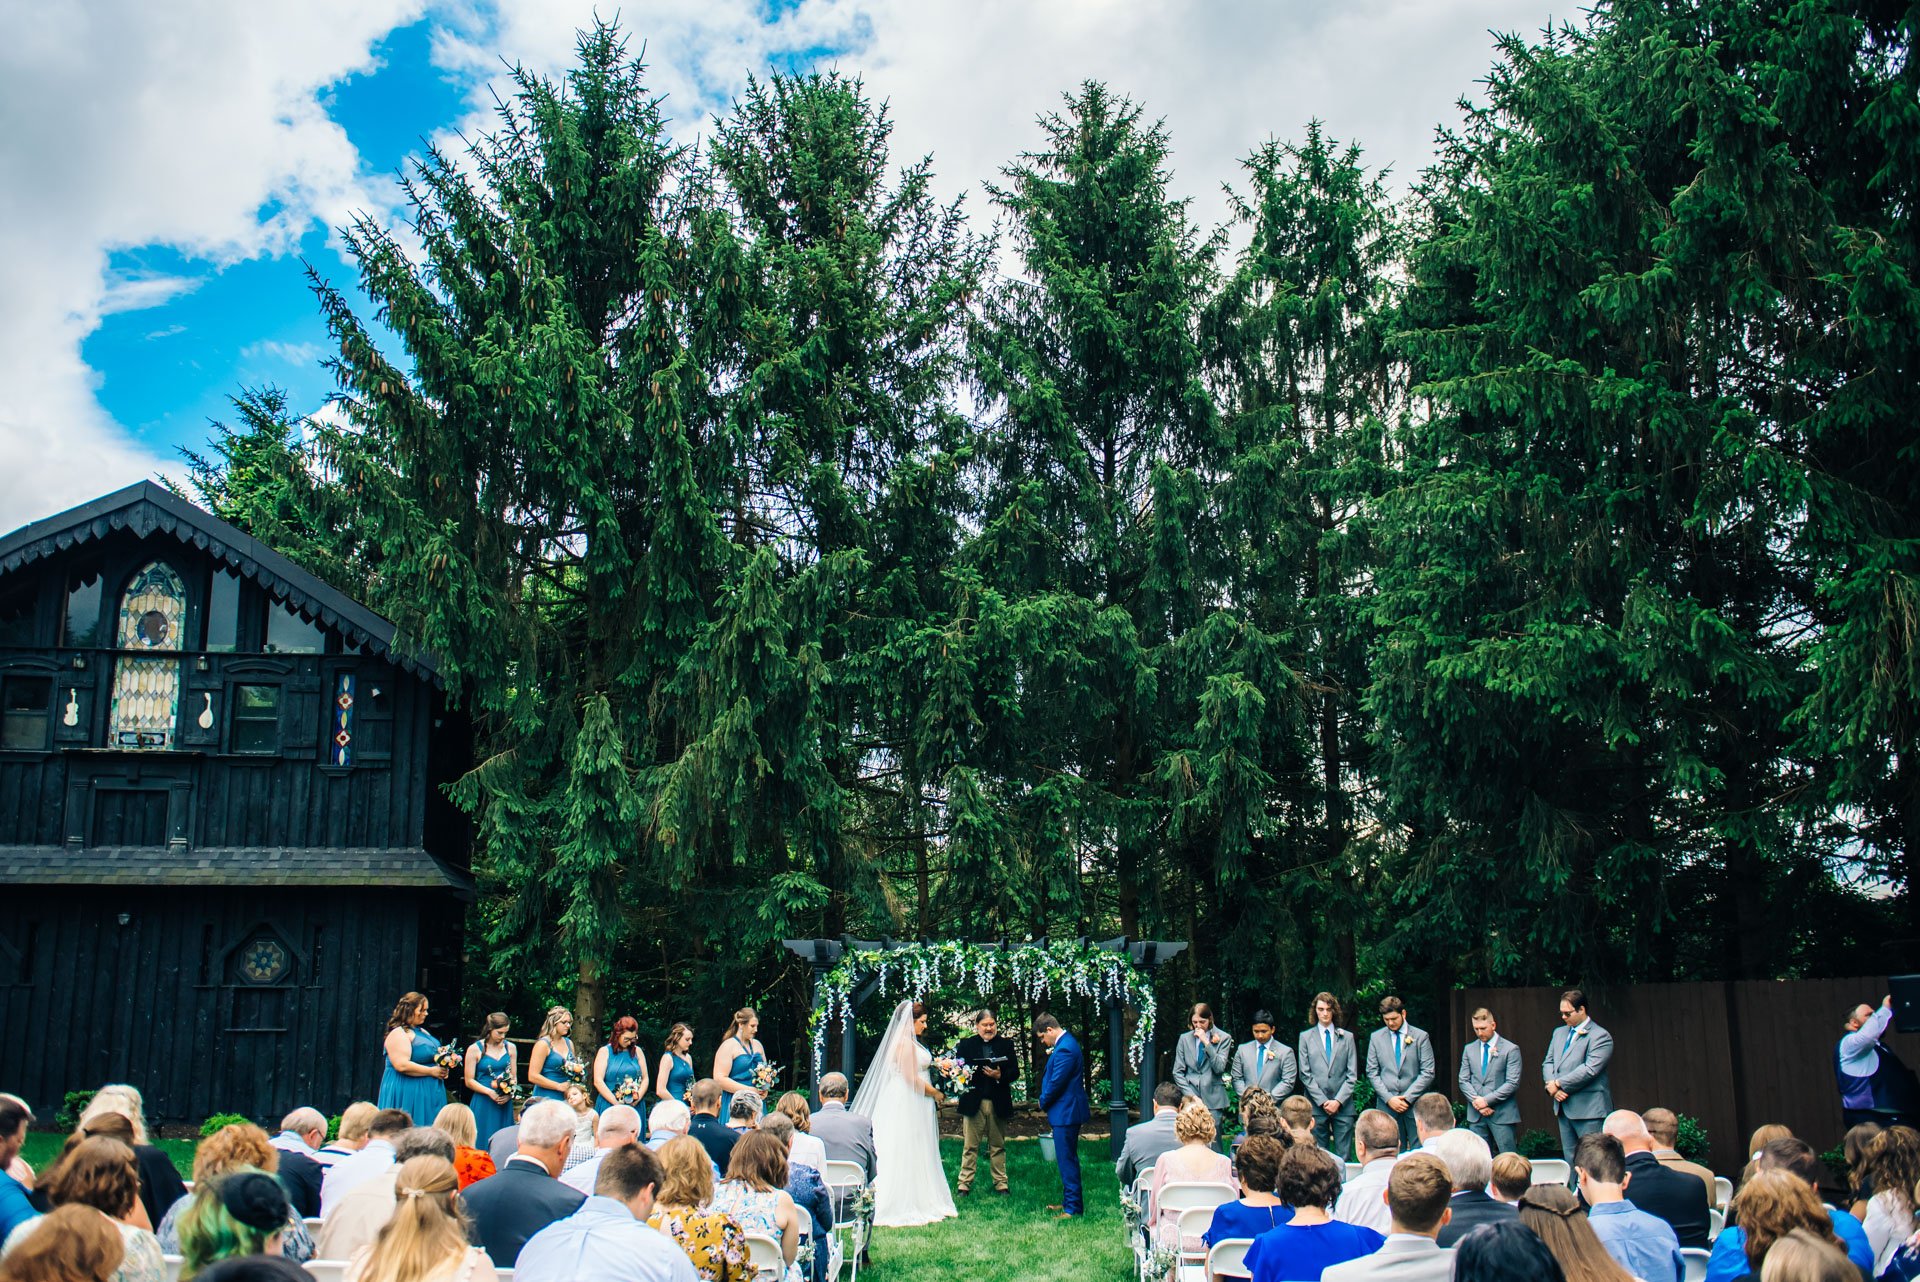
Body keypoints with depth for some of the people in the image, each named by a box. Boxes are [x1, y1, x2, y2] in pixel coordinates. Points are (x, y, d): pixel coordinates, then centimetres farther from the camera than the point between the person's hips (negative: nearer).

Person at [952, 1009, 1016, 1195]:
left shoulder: (1006, 1044, 8)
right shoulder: (966, 1044, 5)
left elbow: (1014, 1071, 3)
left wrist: (1000, 1076, -15)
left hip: (998, 1103, 1)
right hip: (973, 1102, -1)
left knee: (998, 1146, 10)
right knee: (970, 1146, 2)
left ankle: (1000, 1183, 18)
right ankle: (965, 1184, 8)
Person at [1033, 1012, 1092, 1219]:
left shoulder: (1064, 1049, -22)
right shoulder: (1067, 1042, 11)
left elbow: (1056, 1083, -21)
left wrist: (1043, 1103, -6)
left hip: (1066, 1113, -11)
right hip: (1068, 1111, 11)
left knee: (1067, 1161, -5)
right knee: (1067, 1159, 18)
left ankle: (1073, 1207, 0)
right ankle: (1069, 1201, 28)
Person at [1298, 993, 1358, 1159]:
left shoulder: (1347, 1037, 11)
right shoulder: (1306, 1037, 9)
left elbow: (1352, 1074, 6)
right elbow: (1305, 1074, 3)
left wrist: (1339, 1100, -6)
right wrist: (1322, 1101, -7)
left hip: (1343, 1106, 1)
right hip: (1316, 1106, -1)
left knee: (1343, 1156, -2)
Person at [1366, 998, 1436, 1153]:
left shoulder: (1421, 1037, 3)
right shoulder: (1376, 1037, 8)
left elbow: (1428, 1073, -1)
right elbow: (1372, 1073, 7)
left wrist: (1407, 1098, -9)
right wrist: (1389, 1098, -6)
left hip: (1414, 1104, -1)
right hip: (1386, 1105, 1)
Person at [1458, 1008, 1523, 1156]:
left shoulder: (1510, 1049, -1)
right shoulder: (1469, 1049, 12)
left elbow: (1512, 1083, -8)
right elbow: (1463, 1081, 9)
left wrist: (1487, 1100, -13)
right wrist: (1476, 1101, -8)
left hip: (1502, 1115, -4)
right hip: (1476, 1115, 4)